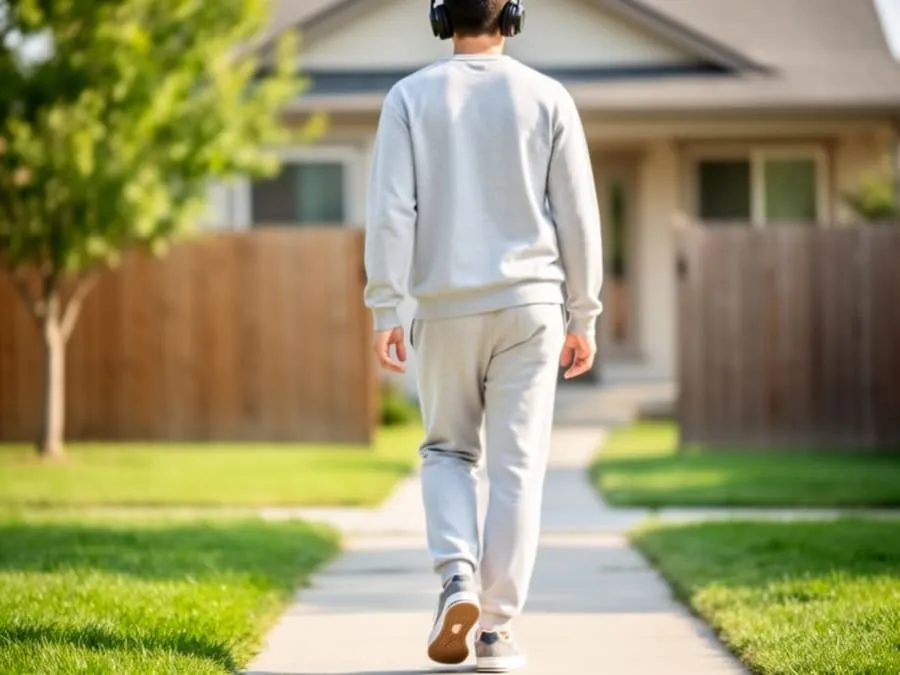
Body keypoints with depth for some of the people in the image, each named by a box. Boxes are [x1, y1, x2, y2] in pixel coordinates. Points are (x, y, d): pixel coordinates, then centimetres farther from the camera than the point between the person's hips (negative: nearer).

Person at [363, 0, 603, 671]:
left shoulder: (410, 97, 0)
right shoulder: (547, 98, 1)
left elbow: (392, 210, -6)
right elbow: (577, 215, 1)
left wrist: (385, 310, -4)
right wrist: (584, 317, 8)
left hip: (446, 308, 0)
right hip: (530, 305, 0)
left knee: (448, 449, 17)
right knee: (517, 466, 3)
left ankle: (457, 578, -7)